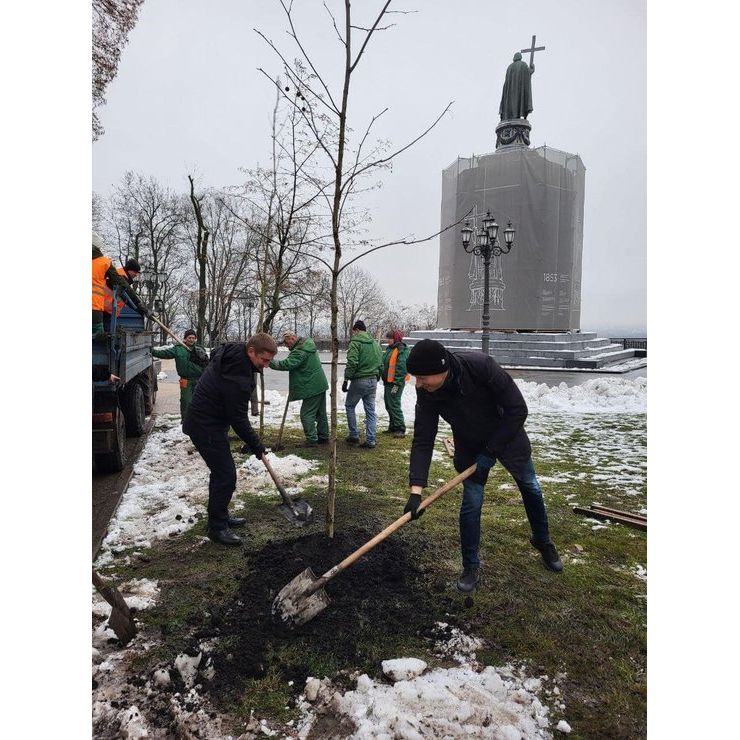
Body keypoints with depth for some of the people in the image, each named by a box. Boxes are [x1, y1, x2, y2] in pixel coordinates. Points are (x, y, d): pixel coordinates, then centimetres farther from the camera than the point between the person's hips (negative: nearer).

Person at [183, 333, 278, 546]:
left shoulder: (230, 351, -3)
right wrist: (256, 446, -11)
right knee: (226, 476, -6)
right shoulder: (237, 377, -31)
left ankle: (220, 516, 30)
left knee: (221, 471, 18)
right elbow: (239, 419, -24)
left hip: (205, 420, 10)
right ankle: (217, 527, 7)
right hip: (207, 427, -10)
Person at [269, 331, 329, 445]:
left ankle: (312, 440, 0)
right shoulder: (308, 345, 13)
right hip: (320, 385, 10)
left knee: (307, 415, -3)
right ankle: (323, 437, 25)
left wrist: (270, 362, -22)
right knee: (321, 414, 16)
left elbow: (287, 364, -27)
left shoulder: (300, 351, -20)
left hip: (312, 388, -10)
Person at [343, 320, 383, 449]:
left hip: (359, 380, -6)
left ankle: (354, 435, 14)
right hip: (373, 381, 6)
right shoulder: (375, 343, 13)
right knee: (370, 410, 8)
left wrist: (346, 379, -14)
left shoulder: (355, 342, -10)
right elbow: (380, 363, 14)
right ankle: (370, 440, 8)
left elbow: (352, 363, -19)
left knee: (349, 406, 13)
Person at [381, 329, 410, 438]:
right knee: (388, 405, 15)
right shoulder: (389, 349, 14)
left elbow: (401, 368, -20)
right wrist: (384, 379, 19)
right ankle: (393, 427, 26)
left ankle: (400, 429, -1)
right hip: (387, 382, 10)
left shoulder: (402, 350, -15)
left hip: (395, 383, -10)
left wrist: (396, 384, -22)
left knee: (394, 405, -8)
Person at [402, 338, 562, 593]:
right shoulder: (426, 392, -27)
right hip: (469, 447, 1)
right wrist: (416, 490, -30)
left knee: (530, 488, 17)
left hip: (507, 436, -1)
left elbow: (517, 409, -28)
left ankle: (543, 541, 44)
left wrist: (491, 451, -25)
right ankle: (471, 566, 17)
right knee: (471, 502, -4)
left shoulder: (481, 366, -38)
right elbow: (422, 441, -23)